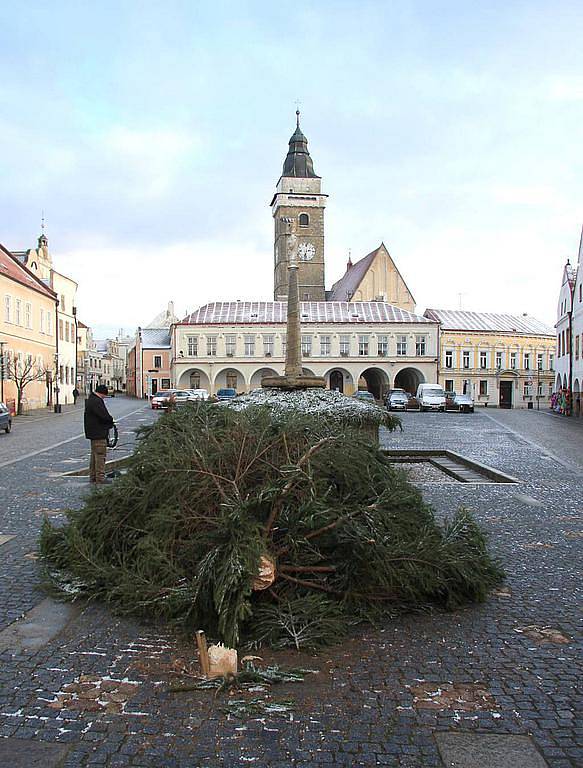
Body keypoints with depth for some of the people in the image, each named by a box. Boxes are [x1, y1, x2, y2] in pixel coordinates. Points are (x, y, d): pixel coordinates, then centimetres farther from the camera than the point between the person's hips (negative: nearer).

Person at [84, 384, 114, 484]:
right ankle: (100, 477, -3)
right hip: (98, 433, -11)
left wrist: (108, 421, 6)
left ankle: (93, 476, 24)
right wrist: (111, 422, -6)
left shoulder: (90, 400, 15)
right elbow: (105, 416, -25)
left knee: (95, 454, 17)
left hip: (93, 432, 11)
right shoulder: (96, 401, -20)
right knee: (100, 454, -6)